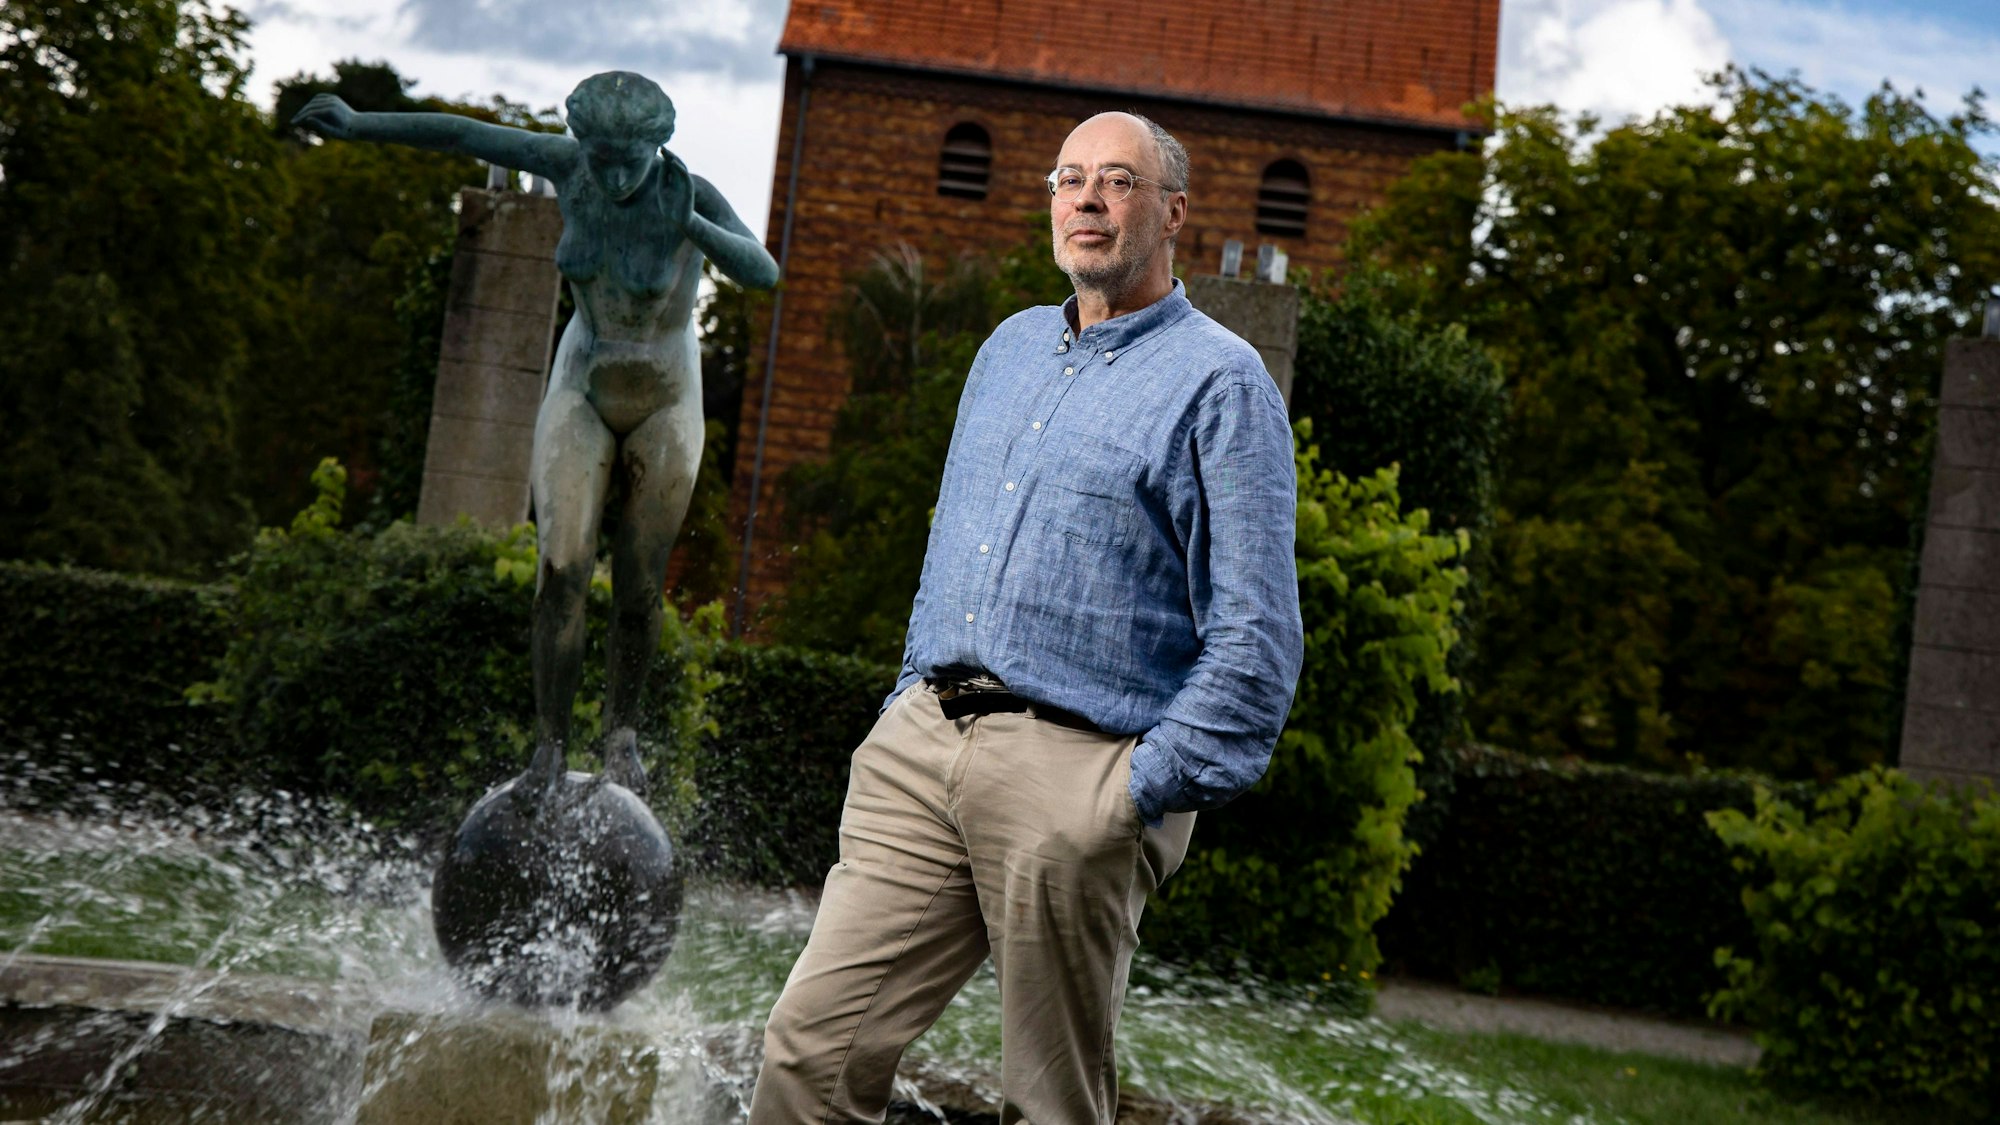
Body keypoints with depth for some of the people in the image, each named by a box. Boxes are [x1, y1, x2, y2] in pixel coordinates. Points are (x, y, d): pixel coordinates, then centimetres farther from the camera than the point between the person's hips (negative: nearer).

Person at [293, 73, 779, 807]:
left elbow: (762, 273, -38)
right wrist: (358, 124, 0)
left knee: (639, 589, 2)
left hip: (665, 403, -2)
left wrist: (692, 228, -55)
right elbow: (463, 134, -2)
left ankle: (621, 729, 26)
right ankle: (550, 747, -6)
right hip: (582, 391, 2)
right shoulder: (570, 166, -13)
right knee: (562, 569, -14)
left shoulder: (693, 195, -22)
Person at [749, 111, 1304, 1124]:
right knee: (812, 1044, -2)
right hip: (923, 745, 6)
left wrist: (1144, 792, -14)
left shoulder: (1220, 383, -4)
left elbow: (1256, 637, -9)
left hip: (1074, 773, -6)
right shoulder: (1010, 348, 19)